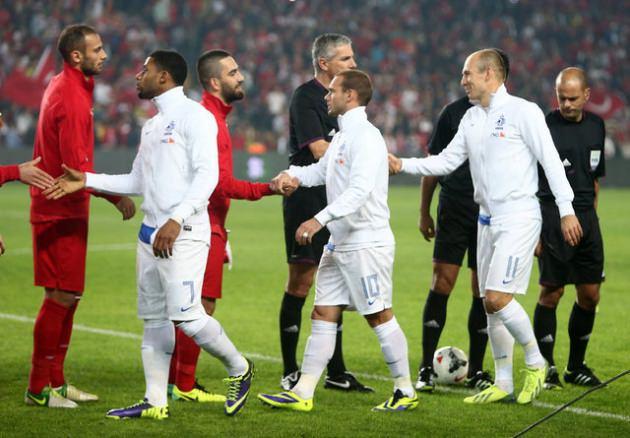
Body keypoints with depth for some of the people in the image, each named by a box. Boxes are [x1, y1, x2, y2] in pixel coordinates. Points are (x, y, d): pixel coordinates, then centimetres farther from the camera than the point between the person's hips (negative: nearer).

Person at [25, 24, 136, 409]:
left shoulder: (67, 88, 13)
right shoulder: (71, 99, -19)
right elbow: (78, 167, -22)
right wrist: (117, 196, -17)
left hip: (65, 209, 10)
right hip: (61, 213, -10)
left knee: (68, 296, 15)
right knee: (61, 297, -6)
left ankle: (55, 381, 22)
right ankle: (39, 388, -1)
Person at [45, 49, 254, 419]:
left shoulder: (193, 116, -8)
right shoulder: (152, 125, 20)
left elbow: (207, 175, -17)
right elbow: (138, 182, 27)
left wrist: (176, 220, -26)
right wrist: (87, 181, 18)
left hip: (184, 235, -9)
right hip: (151, 233, 9)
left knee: (186, 315, -15)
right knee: (153, 318, 7)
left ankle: (239, 369, 6)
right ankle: (155, 402, 11)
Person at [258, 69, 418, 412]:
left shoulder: (365, 137, -16)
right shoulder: (342, 136, 15)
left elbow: (359, 190, -27)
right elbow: (321, 170, 26)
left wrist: (320, 219, -34)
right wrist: (292, 174, 4)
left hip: (367, 242, -10)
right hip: (340, 243, 10)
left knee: (379, 316, -3)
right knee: (323, 314, 6)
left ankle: (405, 392, 7)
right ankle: (302, 393, 6)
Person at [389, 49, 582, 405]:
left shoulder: (522, 112, -9)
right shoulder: (472, 118, 13)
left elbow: (551, 161, -10)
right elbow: (447, 161, 16)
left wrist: (566, 210, -12)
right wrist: (403, 165, 5)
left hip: (518, 218, -8)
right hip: (488, 219, 8)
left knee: (498, 298, -16)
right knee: (491, 303, 8)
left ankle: (535, 363, 3)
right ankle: (503, 384, 15)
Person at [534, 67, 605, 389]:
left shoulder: (596, 126, 11)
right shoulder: (545, 127, -8)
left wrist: (591, 215, 17)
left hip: (586, 217, 6)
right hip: (553, 217, -6)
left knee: (590, 295, 7)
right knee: (551, 293, -4)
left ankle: (577, 366, 19)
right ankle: (546, 368, 6)